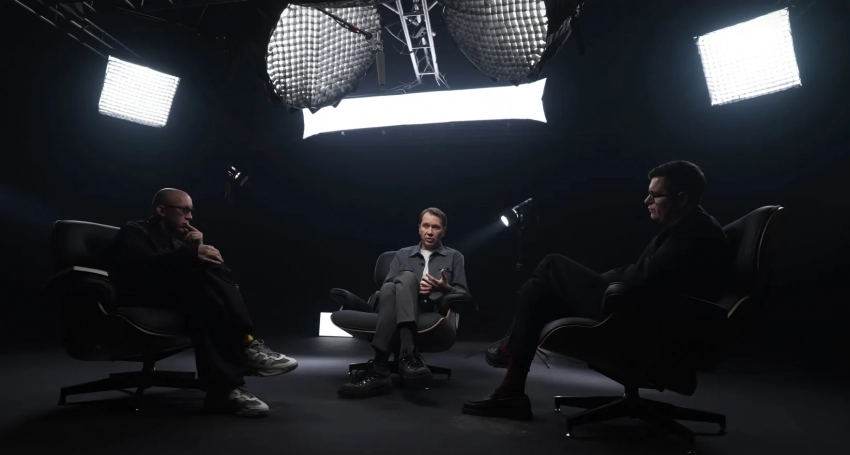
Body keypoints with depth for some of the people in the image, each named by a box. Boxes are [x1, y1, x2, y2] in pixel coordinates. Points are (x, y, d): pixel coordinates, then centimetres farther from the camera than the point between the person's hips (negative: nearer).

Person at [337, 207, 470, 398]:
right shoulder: (403, 254, 25)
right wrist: (410, 289, -7)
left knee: (406, 277, -34)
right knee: (389, 289, -34)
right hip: (399, 314, 2)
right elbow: (385, 288, 13)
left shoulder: (454, 256, 20)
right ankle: (408, 356, -51)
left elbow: (463, 295, 13)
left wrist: (446, 288, -10)